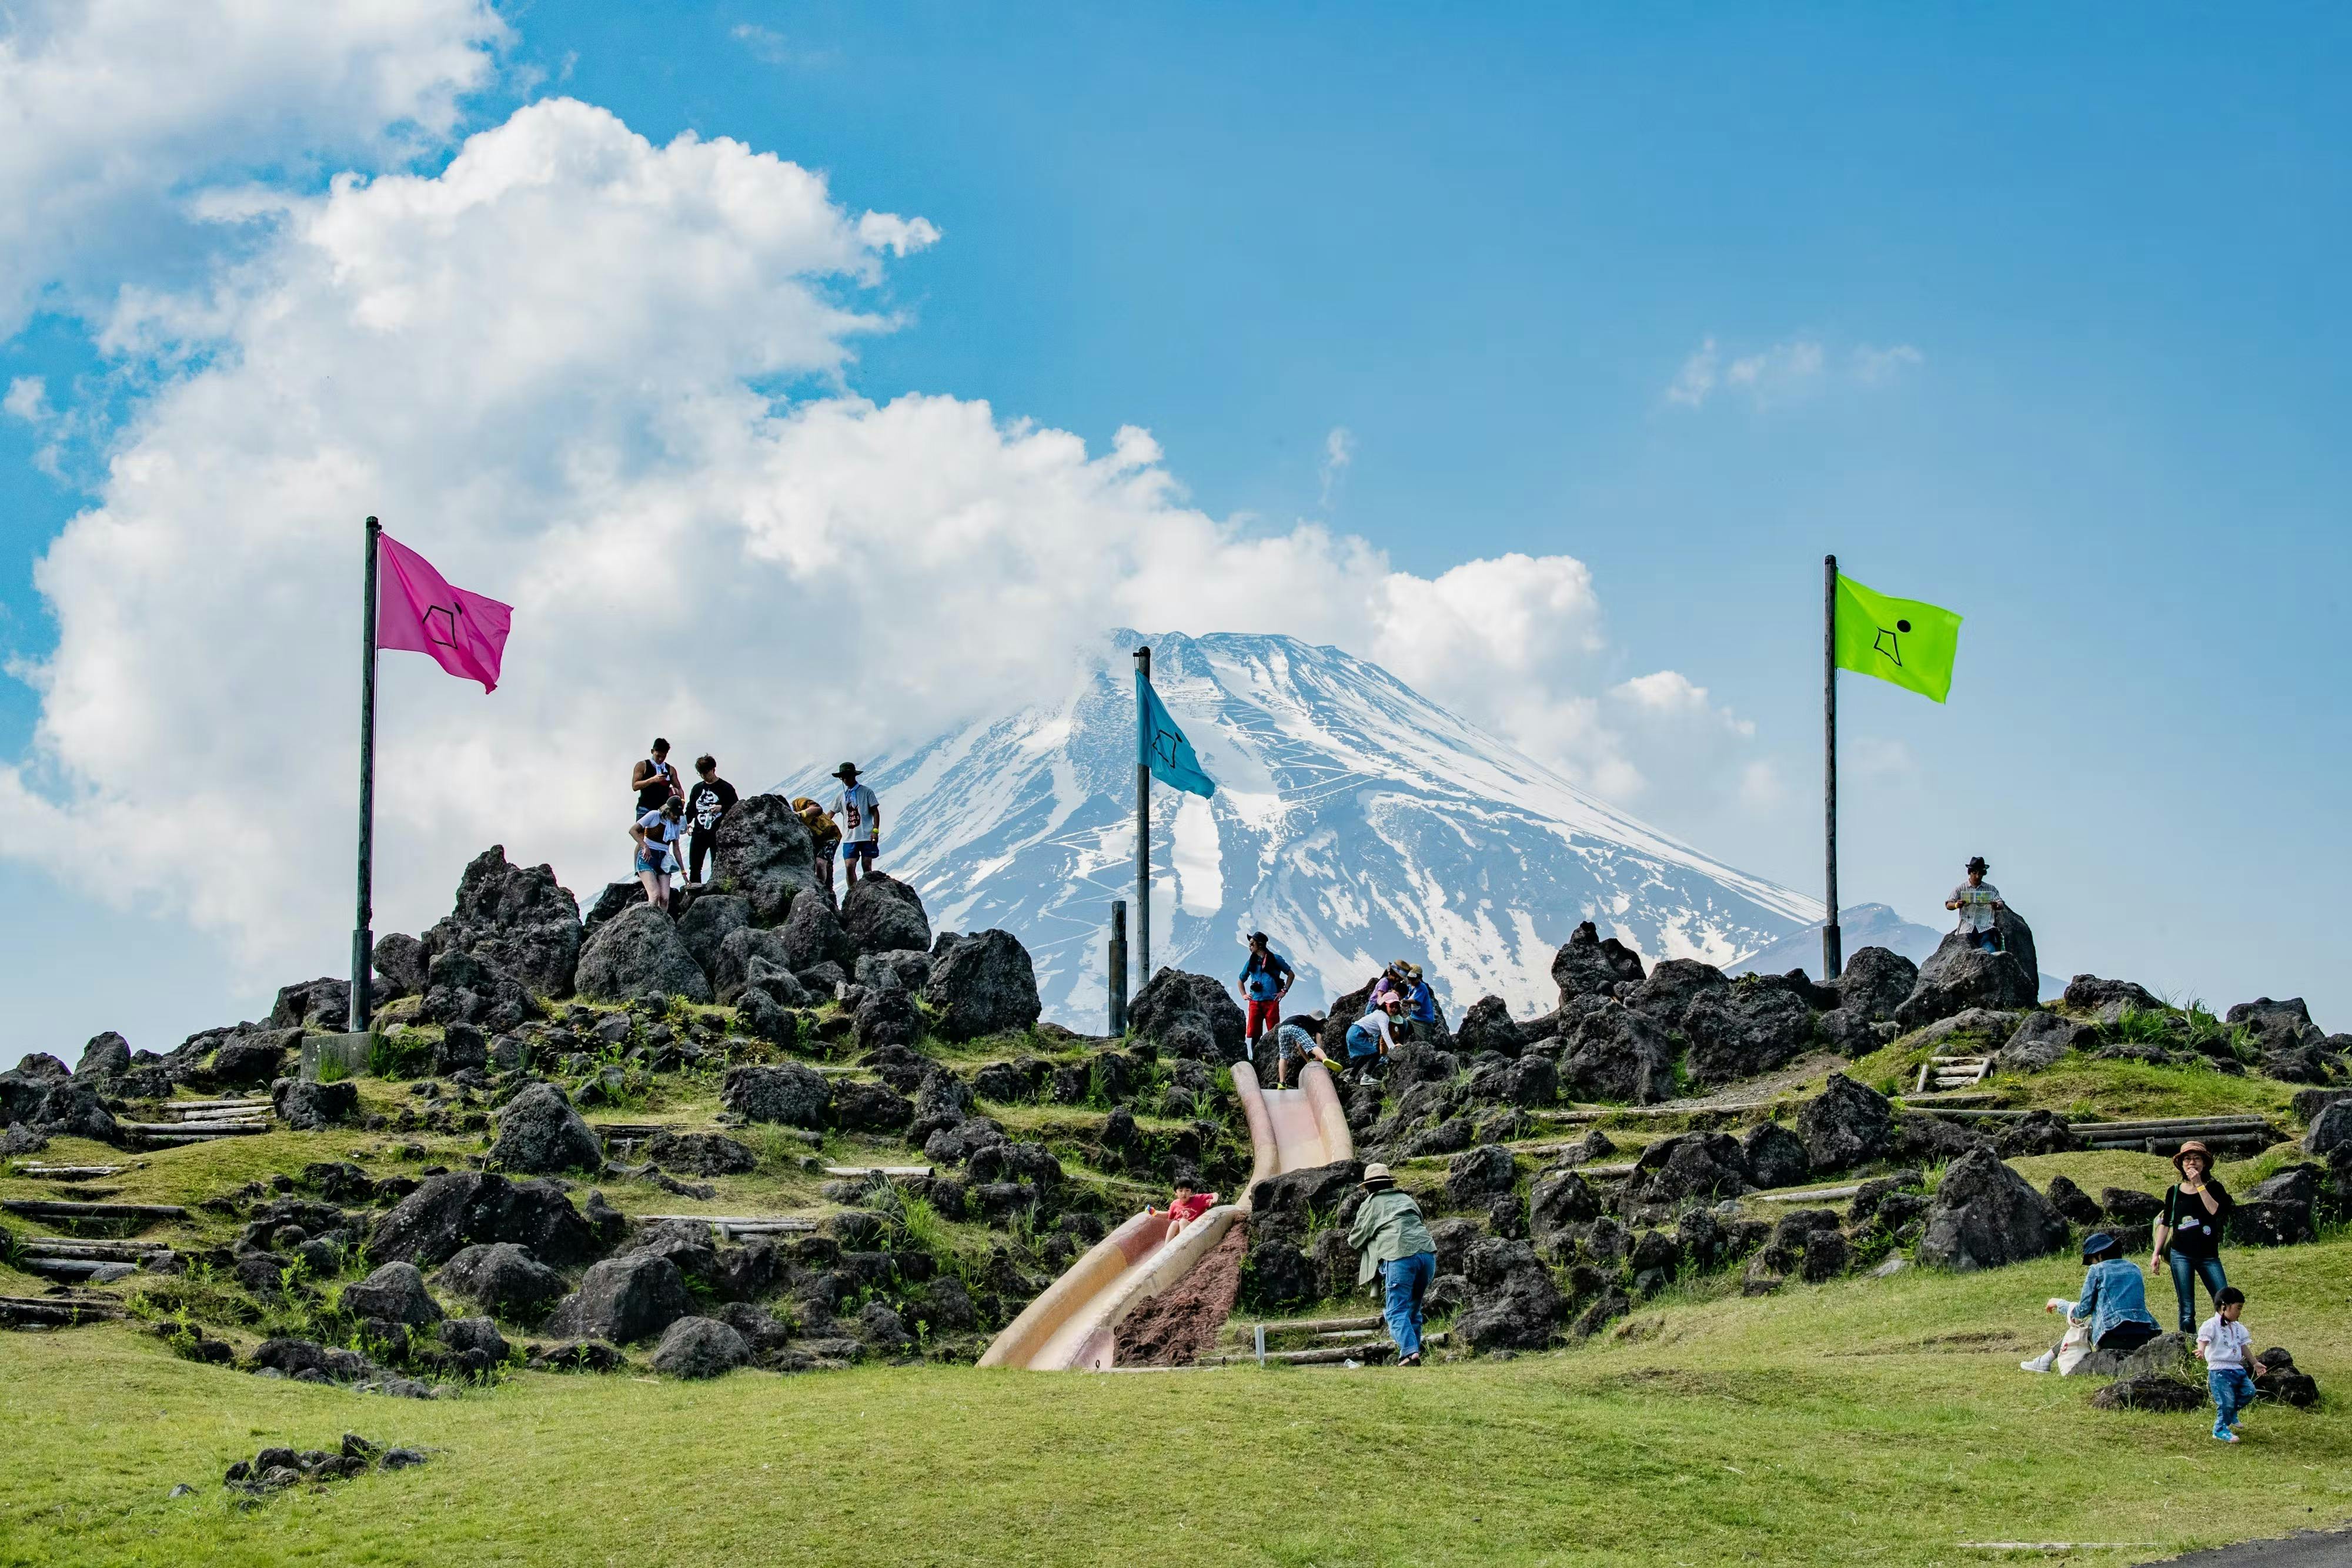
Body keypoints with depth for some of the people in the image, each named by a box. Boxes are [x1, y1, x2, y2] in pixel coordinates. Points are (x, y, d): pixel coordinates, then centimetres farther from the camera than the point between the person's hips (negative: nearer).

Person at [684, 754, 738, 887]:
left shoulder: (725, 788, 0)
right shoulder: (697, 788, 16)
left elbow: (736, 809, -3)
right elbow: (691, 810, 21)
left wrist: (722, 808, -20)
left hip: (718, 835, -5)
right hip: (699, 834, 5)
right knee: (694, 867, 2)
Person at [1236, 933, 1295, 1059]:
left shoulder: (1275, 959, 4)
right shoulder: (1251, 962, 14)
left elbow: (1291, 974, 10)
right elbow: (1241, 980, 29)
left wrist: (1284, 991, 1)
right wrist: (1244, 995, 14)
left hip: (1271, 1001, -3)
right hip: (1255, 1002, 3)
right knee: (1253, 1034, -1)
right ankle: (1255, 1060, 6)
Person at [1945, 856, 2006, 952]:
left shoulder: (1991, 889, 13)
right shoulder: (1961, 889, 10)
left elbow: (2001, 905, 4)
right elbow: (1948, 905, 3)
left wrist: (1997, 906, -22)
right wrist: (1957, 905, -22)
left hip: (1986, 929, 0)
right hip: (1967, 930, 0)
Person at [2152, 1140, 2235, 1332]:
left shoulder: (2213, 1188, 5)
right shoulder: (2174, 1192, 8)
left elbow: (2216, 1210, -15)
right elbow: (2165, 1224, 14)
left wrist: (2199, 1185, -14)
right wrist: (2156, 1253, 10)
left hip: (2208, 1255, 0)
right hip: (2181, 1255, 0)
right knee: (2187, 1310, -1)